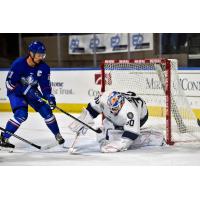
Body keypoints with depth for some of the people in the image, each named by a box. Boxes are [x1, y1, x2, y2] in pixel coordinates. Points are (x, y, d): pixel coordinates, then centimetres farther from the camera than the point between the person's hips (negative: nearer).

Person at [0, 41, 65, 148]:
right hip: (16, 91, -5)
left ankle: (57, 135, 13)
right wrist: (27, 91, -31)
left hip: (32, 91, 5)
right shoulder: (18, 64, -29)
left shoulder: (43, 67, -15)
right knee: (21, 114, -25)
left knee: (46, 111, -5)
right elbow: (10, 83, -25)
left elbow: (45, 85, -8)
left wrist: (50, 97, -25)